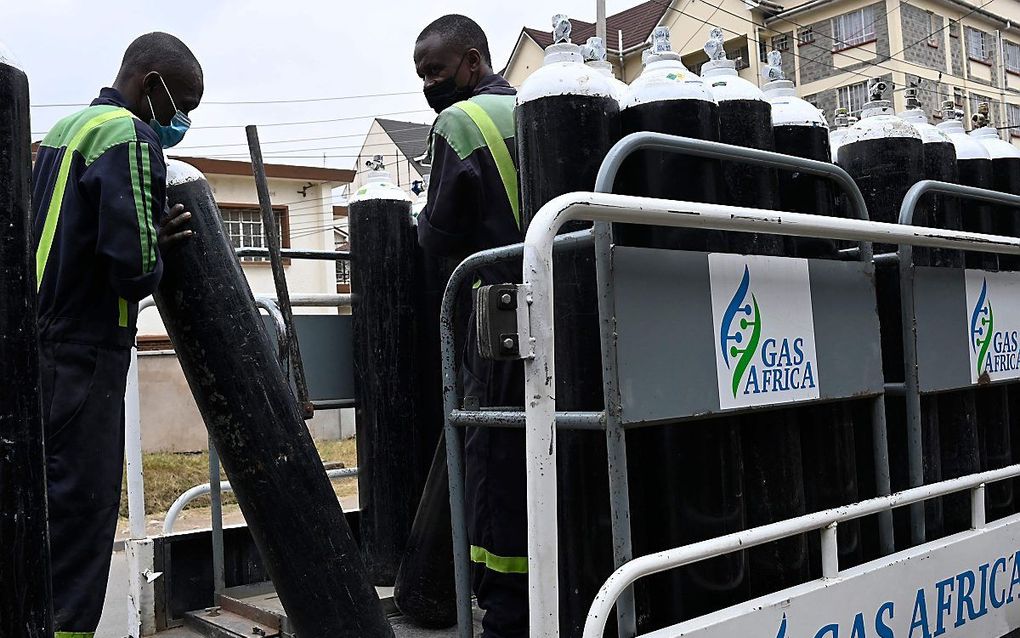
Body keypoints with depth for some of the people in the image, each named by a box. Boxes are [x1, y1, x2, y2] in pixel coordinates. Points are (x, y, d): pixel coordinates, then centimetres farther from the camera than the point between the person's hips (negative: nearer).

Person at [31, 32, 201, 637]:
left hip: (43, 342, 9)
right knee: (79, 503, -6)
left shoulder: (64, 129, 19)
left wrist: (151, 240, 10)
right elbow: (132, 259, -21)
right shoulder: (129, 136, -10)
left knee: (61, 502, 14)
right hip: (83, 348, -9)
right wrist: (153, 266, 1)